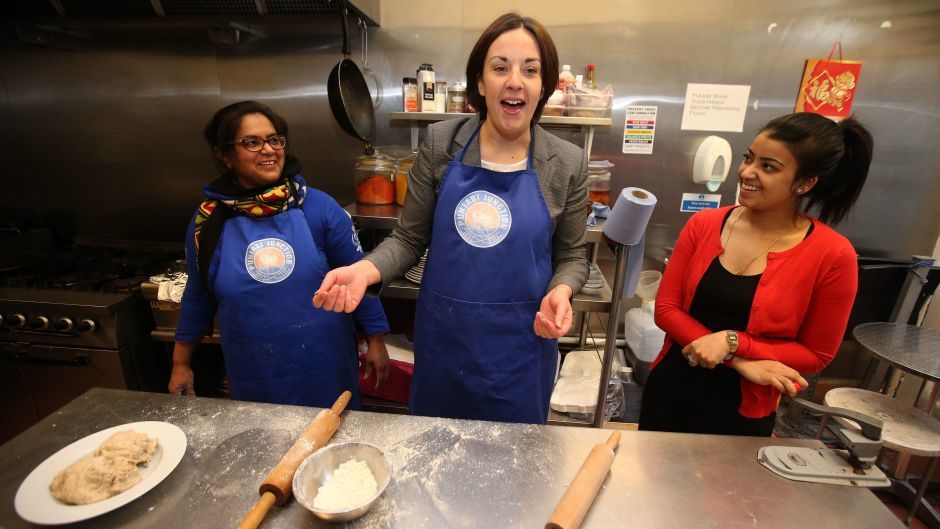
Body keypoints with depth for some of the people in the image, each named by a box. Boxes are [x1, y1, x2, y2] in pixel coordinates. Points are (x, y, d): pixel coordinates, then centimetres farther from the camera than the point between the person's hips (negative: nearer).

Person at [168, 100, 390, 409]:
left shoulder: (319, 207, -8)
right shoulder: (208, 221, -2)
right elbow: (198, 297, 10)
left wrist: (376, 341, -1)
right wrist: (181, 364, 16)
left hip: (325, 368, -1)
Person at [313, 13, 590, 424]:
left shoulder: (568, 164, -7)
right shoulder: (439, 144, -7)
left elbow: (571, 254, 3)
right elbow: (409, 239, -2)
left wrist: (559, 292, -18)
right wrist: (366, 270, -21)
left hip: (520, 344, 0)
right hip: (442, 337, 1)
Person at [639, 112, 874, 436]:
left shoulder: (832, 256, -14)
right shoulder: (703, 224, -8)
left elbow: (816, 355, -7)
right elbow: (666, 308, -9)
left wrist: (732, 342, -22)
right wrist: (740, 362, -18)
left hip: (744, 414, -2)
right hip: (670, 389, 3)